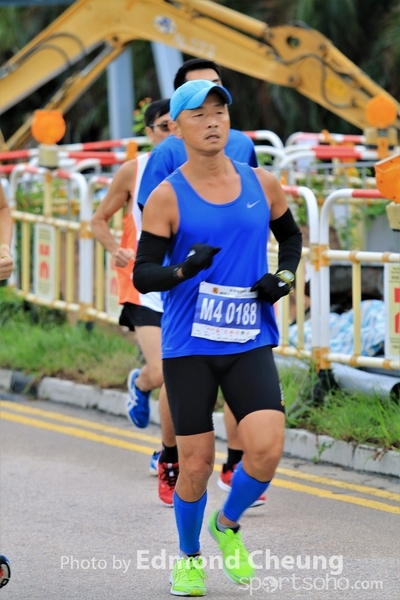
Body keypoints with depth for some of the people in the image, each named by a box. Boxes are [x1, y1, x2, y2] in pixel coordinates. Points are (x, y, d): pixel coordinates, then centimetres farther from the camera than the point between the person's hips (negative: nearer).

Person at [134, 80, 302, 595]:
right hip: (188, 346, -2)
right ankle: (189, 558, 26)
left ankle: (228, 524, 15)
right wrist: (182, 270, -26)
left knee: (266, 448, -15)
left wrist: (285, 275, 4)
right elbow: (143, 275, -7)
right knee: (196, 462, 0)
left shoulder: (261, 184, 5)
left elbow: (289, 234, 23)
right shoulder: (167, 198, -5)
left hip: (250, 342, 2)